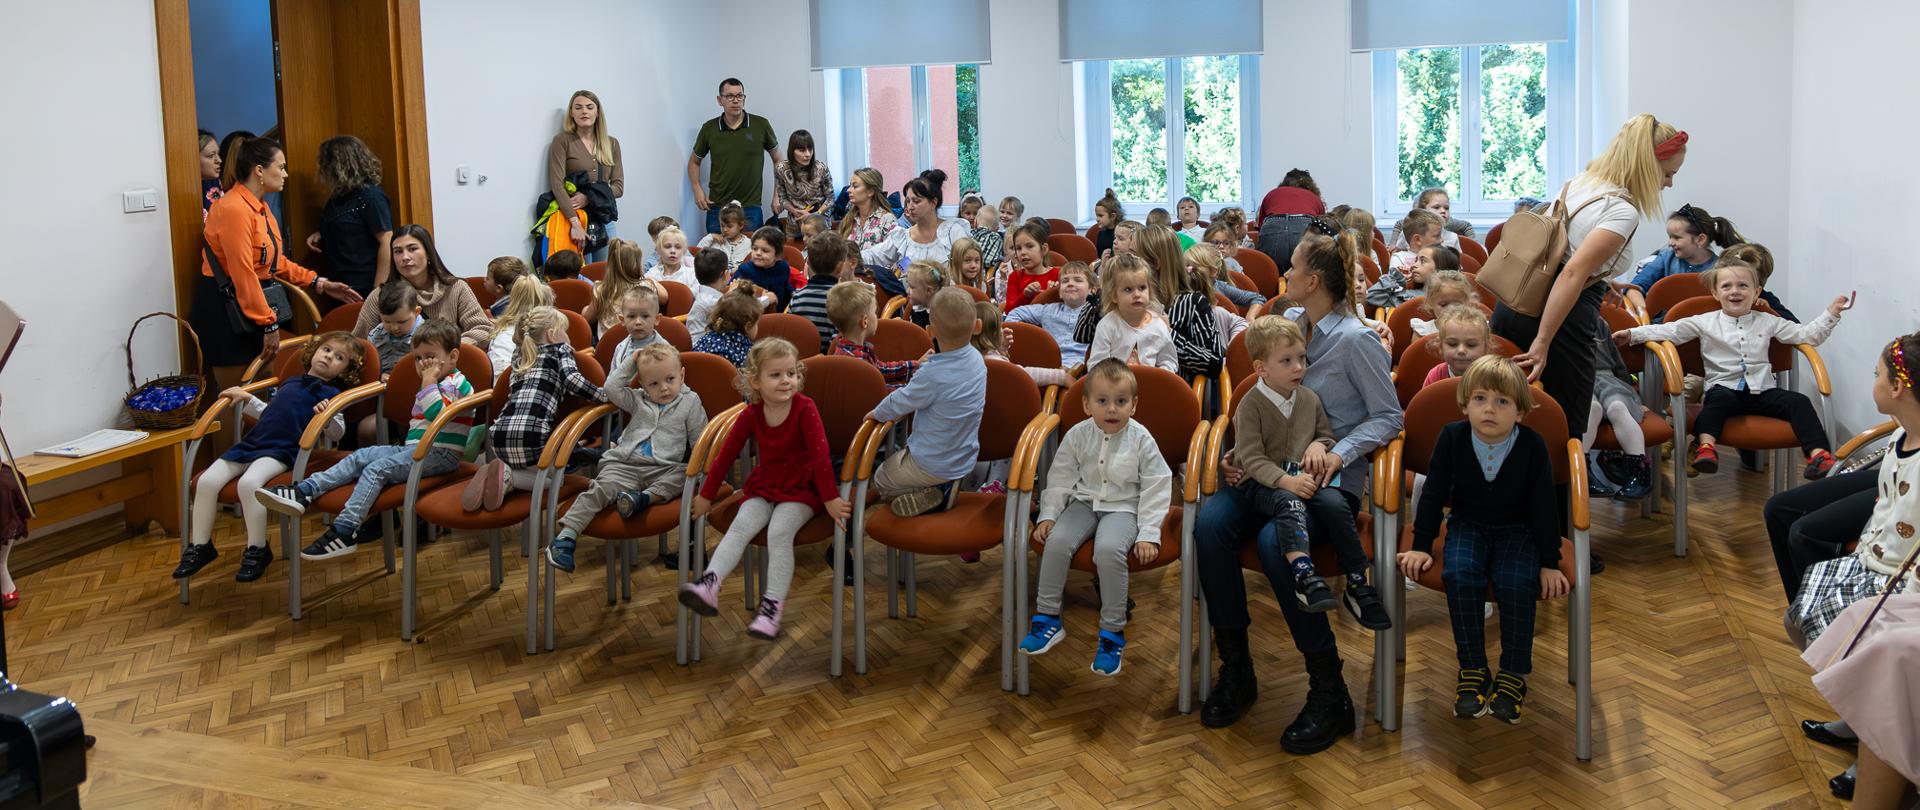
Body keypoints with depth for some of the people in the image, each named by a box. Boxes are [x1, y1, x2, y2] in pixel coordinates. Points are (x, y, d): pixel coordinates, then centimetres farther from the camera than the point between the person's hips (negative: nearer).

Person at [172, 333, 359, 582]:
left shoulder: (330, 393, 8)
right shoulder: (289, 383, 27)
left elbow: (337, 432, -2)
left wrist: (326, 417, -21)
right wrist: (247, 398, 34)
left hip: (281, 451, -6)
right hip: (251, 443, 6)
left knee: (249, 482, -34)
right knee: (207, 481, -13)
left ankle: (257, 550, -19)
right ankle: (200, 547, 1)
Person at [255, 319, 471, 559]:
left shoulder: (456, 384, -5)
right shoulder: (434, 383, 25)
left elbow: (437, 413, -24)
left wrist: (429, 383, -18)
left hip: (440, 454, -10)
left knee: (377, 469, -23)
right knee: (361, 457, -3)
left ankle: (344, 531, -30)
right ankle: (304, 492, -14)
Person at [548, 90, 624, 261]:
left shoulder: (611, 144, 13)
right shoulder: (562, 141, 0)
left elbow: (619, 186, 8)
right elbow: (557, 185, -9)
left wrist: (589, 198, -11)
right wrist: (575, 224, -21)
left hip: (605, 220, 4)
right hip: (574, 219, -4)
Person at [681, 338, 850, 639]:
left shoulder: (805, 408, -13)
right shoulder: (751, 415, -1)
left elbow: (820, 454, -17)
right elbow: (726, 454, 6)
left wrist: (830, 499, -21)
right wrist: (706, 495, 10)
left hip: (801, 487, -4)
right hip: (764, 485, 4)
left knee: (779, 531, -27)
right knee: (740, 525, -20)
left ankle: (773, 606, -23)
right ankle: (709, 584, -31)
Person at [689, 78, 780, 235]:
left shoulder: (761, 125, 0)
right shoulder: (709, 128, 4)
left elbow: (777, 159, 11)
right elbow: (694, 161, 17)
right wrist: (697, 189, 1)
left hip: (751, 206, -1)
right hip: (717, 206, 1)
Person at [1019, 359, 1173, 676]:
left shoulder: (1141, 440, -9)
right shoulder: (1077, 435, -2)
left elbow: (1155, 490, -6)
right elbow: (1060, 479, 8)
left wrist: (1148, 535, -13)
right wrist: (1048, 515, -3)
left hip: (1123, 508, -3)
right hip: (1084, 503, 3)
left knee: (1109, 549, -33)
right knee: (1057, 540, -24)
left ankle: (1113, 632, -17)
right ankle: (1047, 619, -7)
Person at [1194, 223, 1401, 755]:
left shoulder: (1356, 340, -8)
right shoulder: (1287, 323, 12)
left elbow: (1388, 417, -4)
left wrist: (1340, 453, -19)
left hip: (1331, 479, -6)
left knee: (1275, 542, -35)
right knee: (1210, 523, -24)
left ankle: (1329, 695, -21)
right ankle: (1235, 670, -12)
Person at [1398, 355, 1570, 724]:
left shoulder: (1533, 445, -13)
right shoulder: (1452, 437, -11)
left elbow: (1544, 506, -6)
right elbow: (1434, 494, -2)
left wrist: (1549, 563, -6)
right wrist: (1421, 546, -3)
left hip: (1517, 528, -1)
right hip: (1468, 524, 1)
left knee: (1517, 584, -28)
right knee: (1460, 576, -29)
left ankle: (1513, 675, -9)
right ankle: (1472, 671, -15)